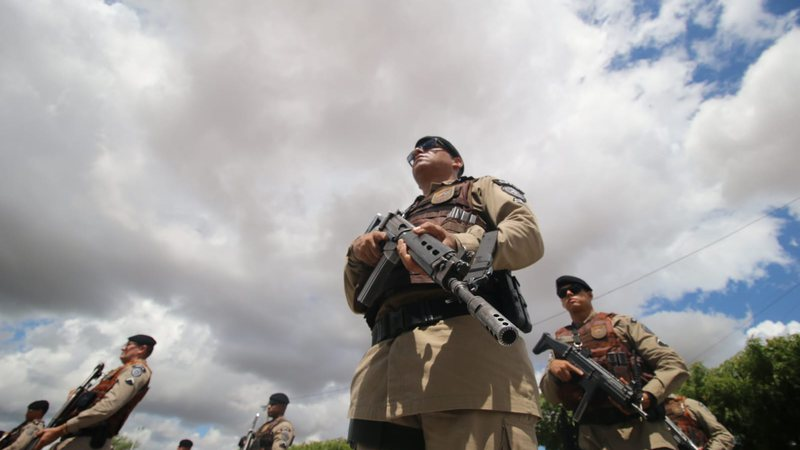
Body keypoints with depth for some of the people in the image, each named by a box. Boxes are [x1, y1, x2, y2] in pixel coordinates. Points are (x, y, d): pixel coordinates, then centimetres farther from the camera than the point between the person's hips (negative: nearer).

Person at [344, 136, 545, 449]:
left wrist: (460, 245, -17)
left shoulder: (483, 188, 26)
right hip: (387, 353, 5)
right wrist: (358, 255, 6)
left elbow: (529, 235, 3)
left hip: (466, 337, -4)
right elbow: (359, 300, 29)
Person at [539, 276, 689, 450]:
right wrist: (552, 370, -11)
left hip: (640, 425, -2)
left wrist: (647, 396, -17)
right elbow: (551, 397, 11)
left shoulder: (620, 323, 9)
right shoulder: (559, 341, 15)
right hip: (592, 434, 3)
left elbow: (674, 365, 1)